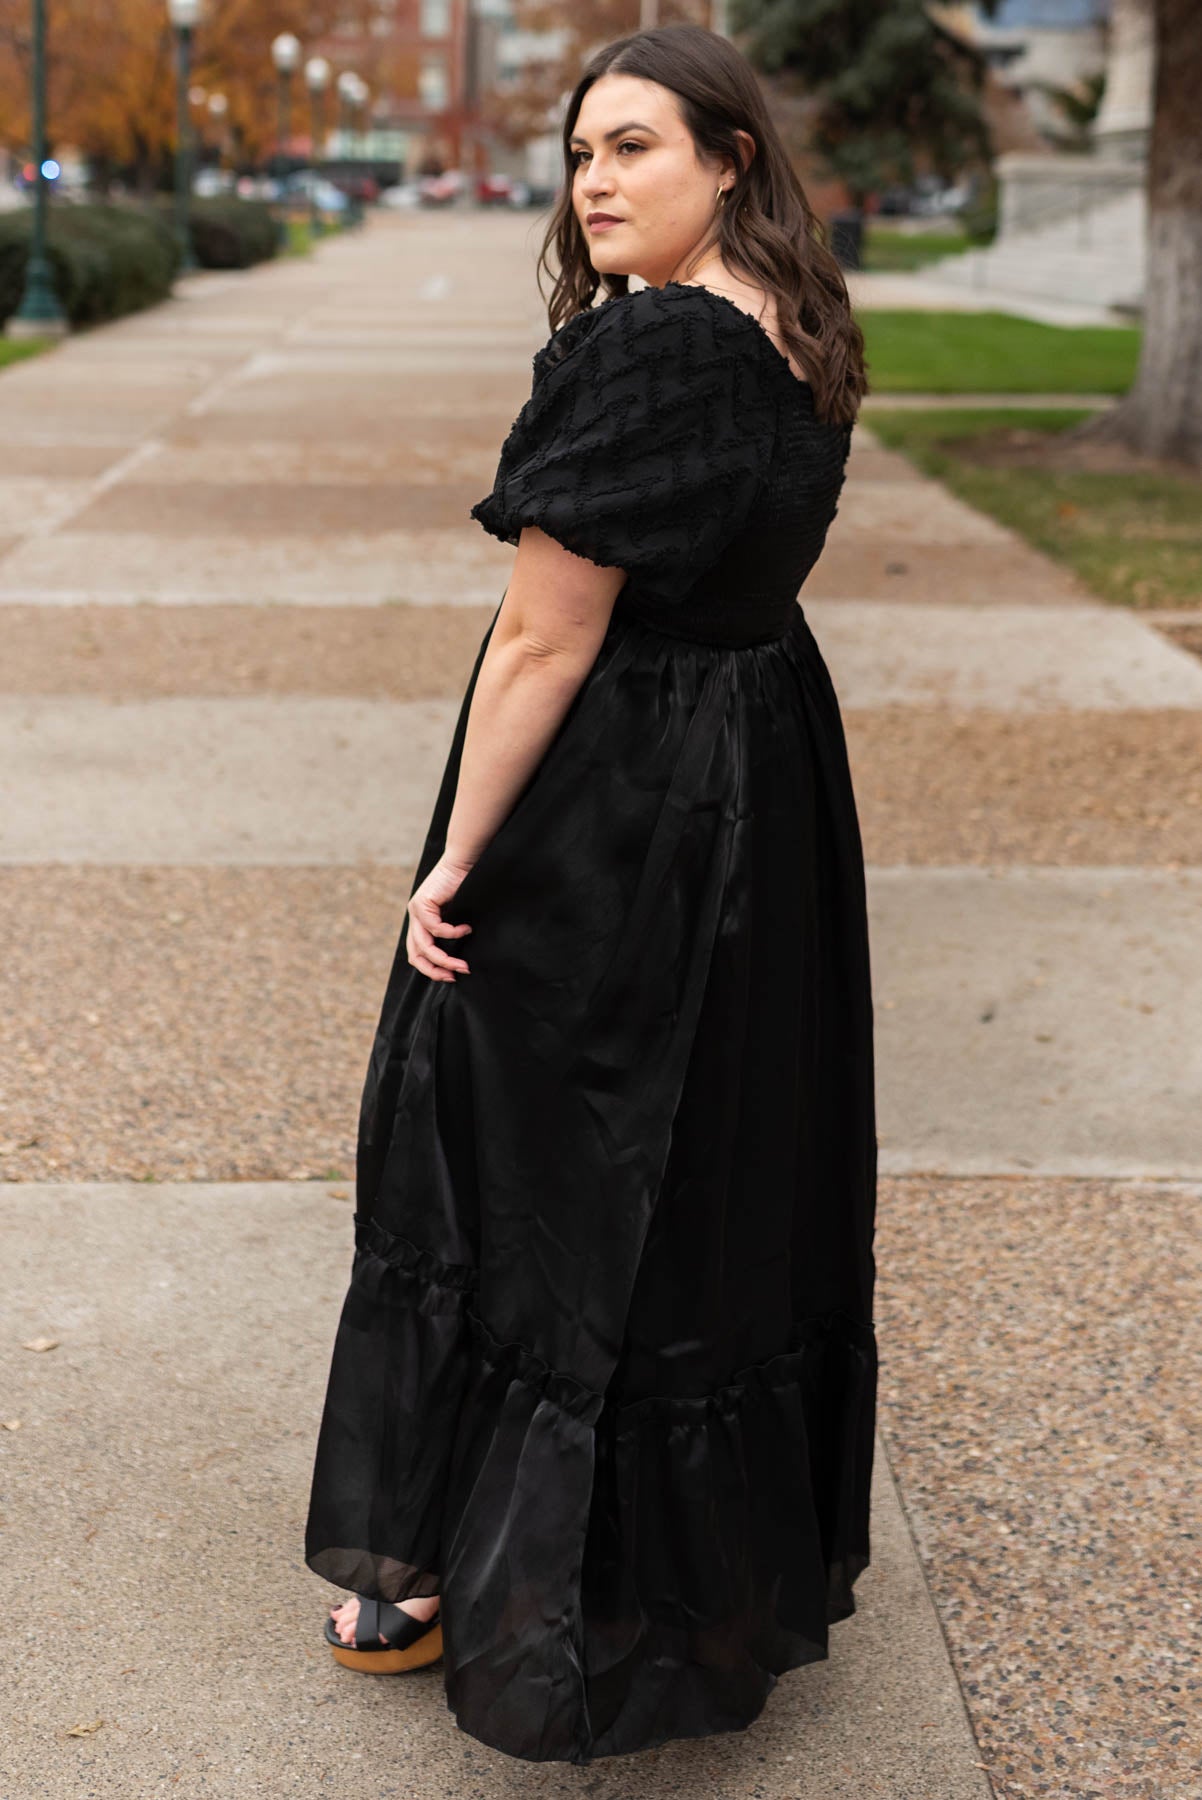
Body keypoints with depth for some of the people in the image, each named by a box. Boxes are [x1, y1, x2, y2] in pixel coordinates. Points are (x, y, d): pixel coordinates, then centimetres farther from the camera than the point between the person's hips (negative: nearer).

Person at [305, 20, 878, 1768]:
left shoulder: (634, 353, -22)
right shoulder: (799, 345, 4)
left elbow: (546, 643, -22)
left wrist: (456, 862, -17)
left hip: (603, 825, -9)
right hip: (769, 779, 9)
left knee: (539, 1182, 6)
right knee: (731, 1164, 19)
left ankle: (457, 1575, 23)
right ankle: (753, 1552, 36)